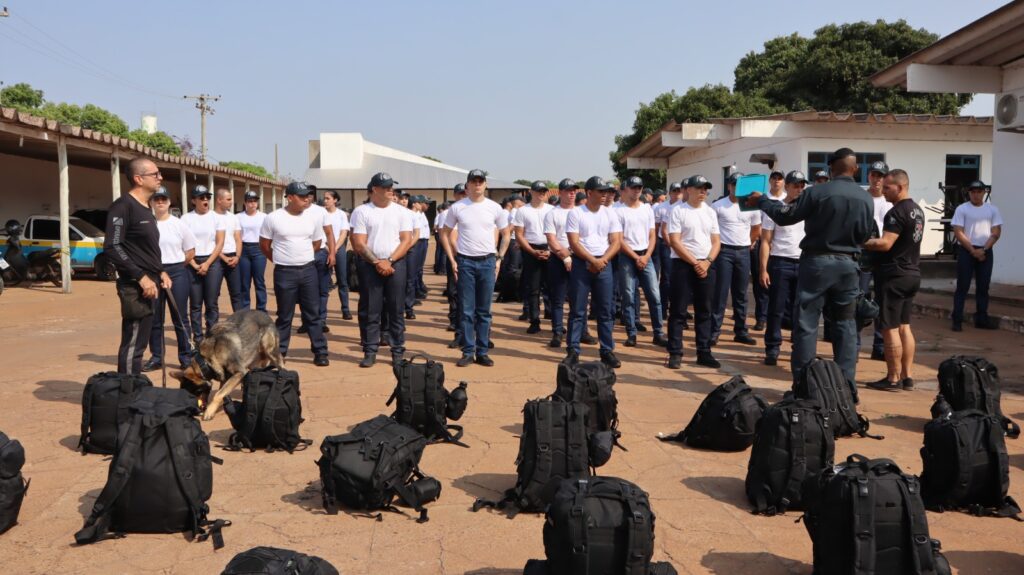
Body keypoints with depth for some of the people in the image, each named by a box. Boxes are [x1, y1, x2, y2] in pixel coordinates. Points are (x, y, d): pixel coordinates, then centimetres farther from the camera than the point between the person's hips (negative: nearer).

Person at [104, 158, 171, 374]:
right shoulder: (123, 206, -12)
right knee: (132, 345, -7)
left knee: (138, 343, 14)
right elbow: (112, 247, -20)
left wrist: (160, 272, 11)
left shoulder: (145, 208, 17)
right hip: (136, 287, -9)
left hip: (149, 285, 9)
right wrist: (141, 277, -21)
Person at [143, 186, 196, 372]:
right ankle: (156, 358, 16)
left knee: (179, 318, 3)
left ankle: (186, 357, 9)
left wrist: (175, 266, 3)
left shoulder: (179, 224, 5)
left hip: (176, 273, 0)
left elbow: (190, 252, 9)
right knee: (154, 319, 7)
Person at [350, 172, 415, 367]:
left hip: (396, 264, 1)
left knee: (396, 310, 3)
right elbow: (359, 244, -4)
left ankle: (398, 351, 9)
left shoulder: (402, 212, 6)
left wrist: (389, 261, -11)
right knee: (369, 311, 2)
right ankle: (370, 351, 9)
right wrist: (376, 262, -13)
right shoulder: (361, 212, 2)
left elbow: (407, 240, 0)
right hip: (369, 265, -1)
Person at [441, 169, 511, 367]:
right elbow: (445, 234, 7)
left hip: (487, 262, 1)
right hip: (465, 262, -1)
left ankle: (482, 352, 14)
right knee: (466, 311, 2)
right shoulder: (457, 207, 0)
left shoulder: (495, 208, 2)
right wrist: (452, 260, 1)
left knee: (484, 311, 6)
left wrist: (499, 259, 4)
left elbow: (505, 235, 12)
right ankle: (468, 352, 10)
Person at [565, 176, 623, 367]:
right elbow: (574, 243, -9)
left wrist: (602, 261, -11)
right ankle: (573, 350, 6)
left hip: (604, 264, 3)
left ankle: (607, 351, 10)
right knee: (577, 310, 1)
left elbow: (616, 242, 3)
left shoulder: (610, 213, 8)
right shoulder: (575, 213, -2)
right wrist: (593, 261, -15)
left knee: (605, 310, 4)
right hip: (581, 264, -3)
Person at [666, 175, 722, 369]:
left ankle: (704, 353, 15)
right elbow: (674, 242, -11)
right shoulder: (677, 211, -4)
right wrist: (695, 262, -13)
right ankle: (675, 353, 3)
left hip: (707, 265, 5)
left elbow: (716, 242, 10)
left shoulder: (710, 212, 11)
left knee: (705, 311, 8)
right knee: (678, 311, -2)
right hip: (683, 264, -5)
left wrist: (707, 262, -7)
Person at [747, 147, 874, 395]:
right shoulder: (866, 199, 1)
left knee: (806, 324, 2)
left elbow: (785, 216, -6)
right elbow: (866, 234, 9)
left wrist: (761, 201, 9)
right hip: (848, 265, 4)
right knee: (846, 324, 10)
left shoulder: (818, 192, -13)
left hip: (817, 262, -4)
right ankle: (847, 387, 11)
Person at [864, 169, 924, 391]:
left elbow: (885, 244, -23)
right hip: (912, 274, 10)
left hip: (894, 275, -10)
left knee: (890, 328, -4)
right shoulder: (917, 210, 14)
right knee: (904, 326, 14)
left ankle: (893, 379, 0)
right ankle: (907, 377, 16)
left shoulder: (897, 212, -17)